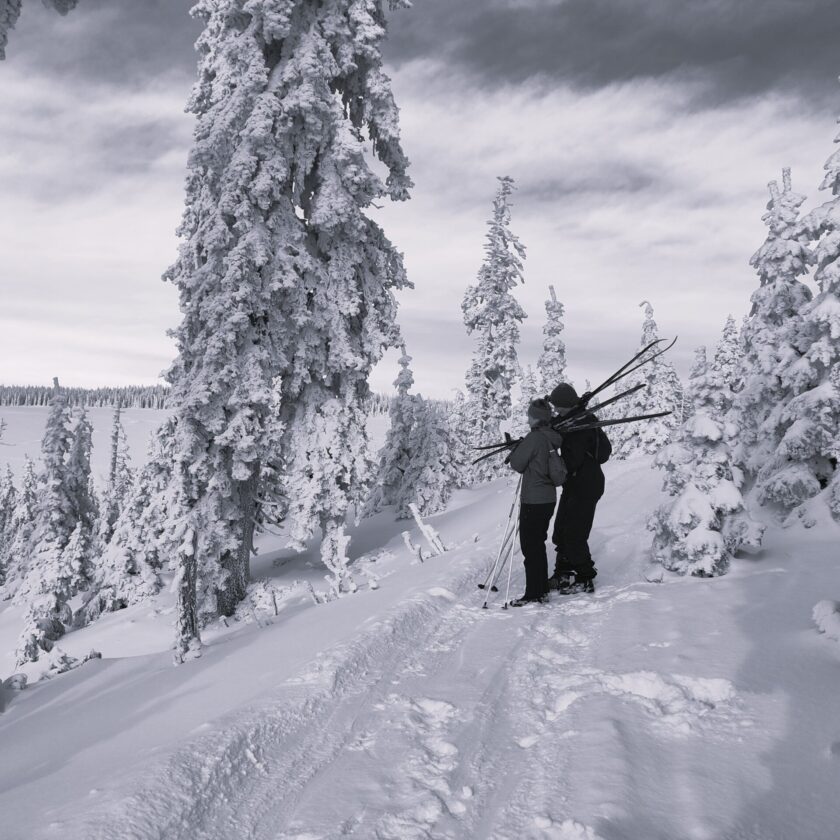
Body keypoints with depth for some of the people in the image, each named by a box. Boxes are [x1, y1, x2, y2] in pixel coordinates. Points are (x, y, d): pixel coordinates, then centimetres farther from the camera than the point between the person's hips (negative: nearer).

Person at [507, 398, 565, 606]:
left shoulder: (534, 438, -19)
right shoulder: (552, 437, 6)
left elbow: (517, 464, -11)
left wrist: (516, 447, 5)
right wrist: (520, 448, 10)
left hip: (533, 502, -9)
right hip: (549, 499, 9)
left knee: (530, 547, -1)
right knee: (538, 545, 18)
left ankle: (533, 594, 4)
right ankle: (542, 587, 27)